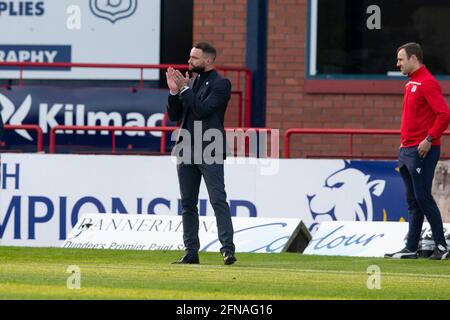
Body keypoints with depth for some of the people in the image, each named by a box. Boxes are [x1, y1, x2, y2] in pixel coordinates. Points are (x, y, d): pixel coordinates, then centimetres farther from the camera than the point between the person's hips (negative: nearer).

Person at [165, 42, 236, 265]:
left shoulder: (220, 84, -4)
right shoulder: (190, 82, 17)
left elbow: (202, 110, -17)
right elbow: (174, 116, 14)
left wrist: (185, 88, -11)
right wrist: (174, 91, 0)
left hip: (210, 152, -7)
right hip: (186, 151, 7)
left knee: (218, 200, -12)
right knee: (188, 204, 8)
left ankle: (228, 249, -16)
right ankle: (191, 252, 11)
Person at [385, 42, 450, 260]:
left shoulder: (427, 83, -13)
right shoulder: (411, 83, 17)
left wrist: (429, 139, -21)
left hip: (422, 151, -10)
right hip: (407, 150, 10)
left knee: (423, 197, -9)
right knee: (413, 201, 10)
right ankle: (411, 249, 12)